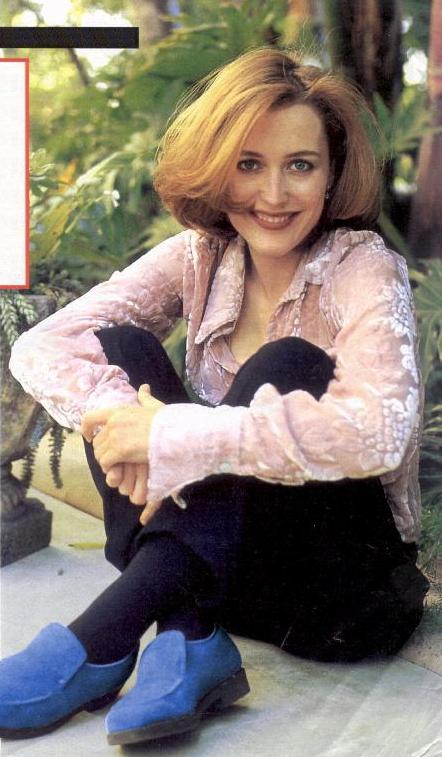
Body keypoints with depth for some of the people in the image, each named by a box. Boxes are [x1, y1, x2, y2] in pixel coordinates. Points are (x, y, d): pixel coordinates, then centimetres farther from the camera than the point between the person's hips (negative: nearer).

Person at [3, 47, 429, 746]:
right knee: (120, 347, -14)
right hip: (215, 548, 4)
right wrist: (127, 427, -32)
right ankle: (189, 640, -27)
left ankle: (102, 640, -35)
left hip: (349, 585, -4)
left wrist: (177, 436, -33)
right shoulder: (200, 257, -1)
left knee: (288, 367, -29)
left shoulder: (365, 271, -14)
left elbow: (380, 431, -34)